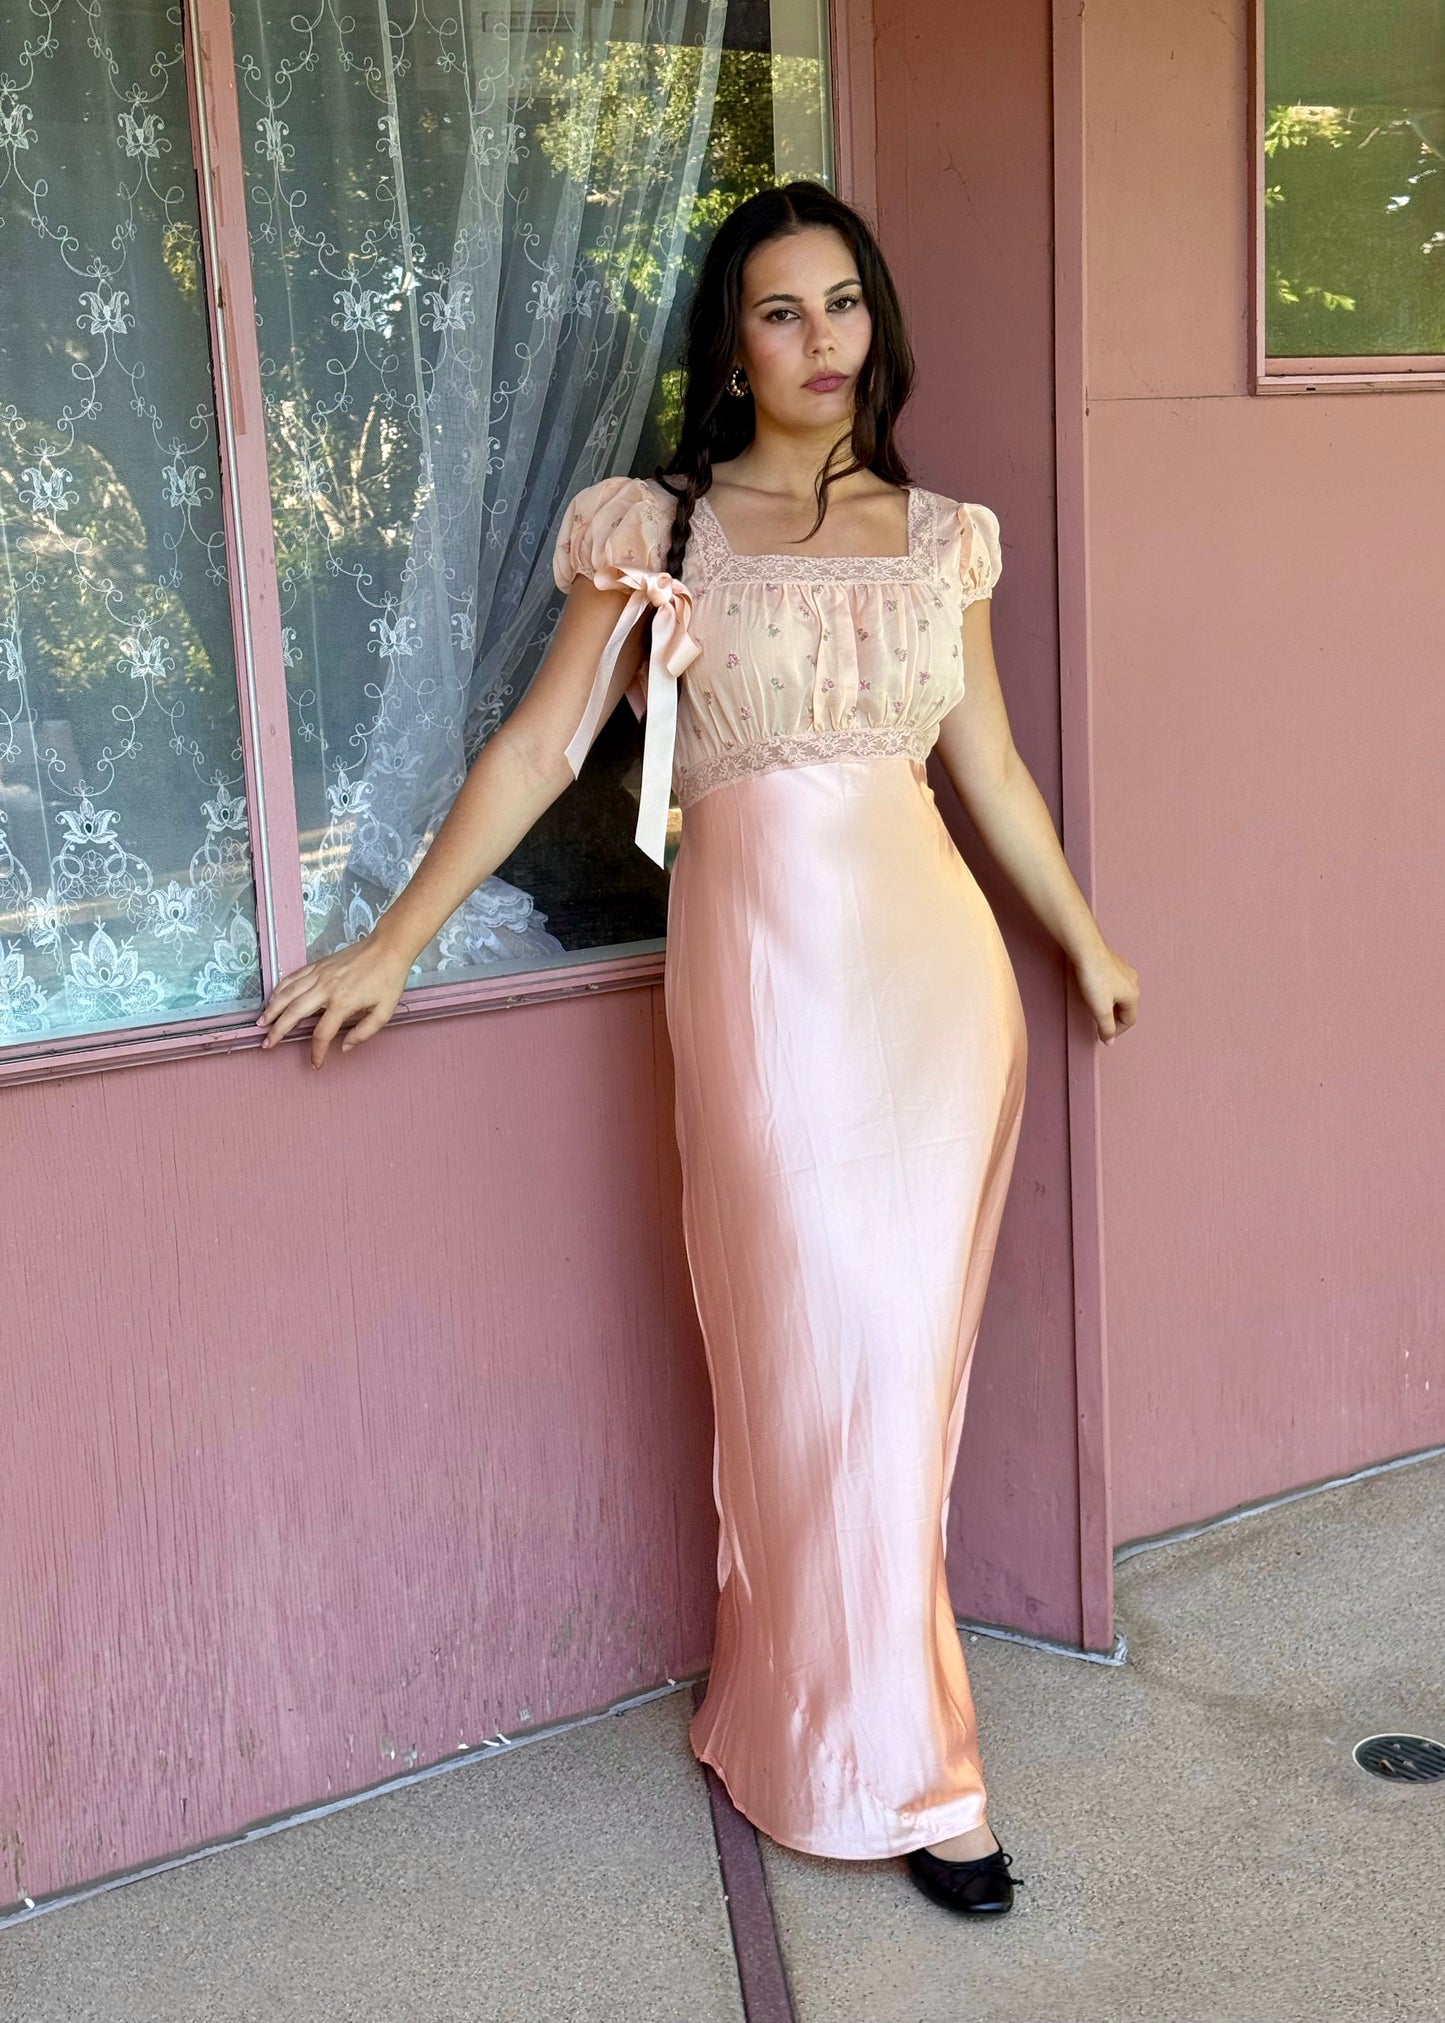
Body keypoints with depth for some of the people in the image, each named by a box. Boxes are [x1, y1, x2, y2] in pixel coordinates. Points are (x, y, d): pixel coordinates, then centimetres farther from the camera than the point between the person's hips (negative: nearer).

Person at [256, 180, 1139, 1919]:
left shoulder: (939, 534, 11)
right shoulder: (660, 531, 1)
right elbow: (537, 749, 0)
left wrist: (1081, 936, 25)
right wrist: (392, 946, -2)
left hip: (939, 966, 4)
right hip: (769, 966, -4)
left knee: (909, 1349, 8)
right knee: (825, 1353, -2)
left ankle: (788, 1698, 27)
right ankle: (888, 1767, 12)